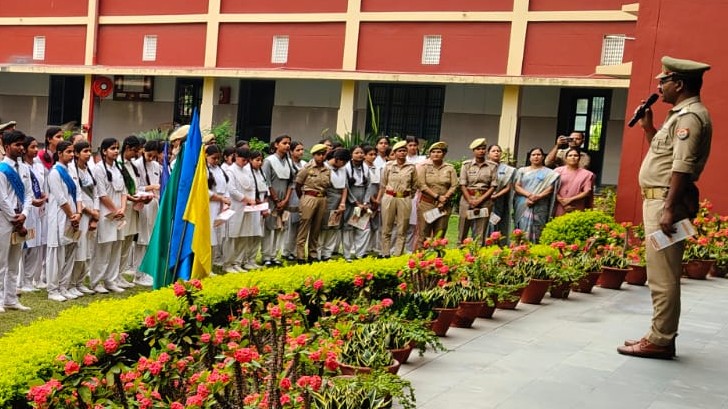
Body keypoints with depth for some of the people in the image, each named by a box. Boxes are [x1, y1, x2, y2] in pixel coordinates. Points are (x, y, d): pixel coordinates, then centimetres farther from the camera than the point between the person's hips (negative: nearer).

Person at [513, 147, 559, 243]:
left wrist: (537, 197, -16)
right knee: (522, 232, -4)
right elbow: (517, 186, 4)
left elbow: (550, 188, -1)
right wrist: (528, 195, -13)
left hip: (539, 207, -1)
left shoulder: (549, 173, 9)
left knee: (536, 233, -6)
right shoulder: (522, 170, 13)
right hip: (523, 206, 1)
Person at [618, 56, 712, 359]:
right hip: (659, 200, 11)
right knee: (662, 274, 13)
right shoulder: (681, 115, 19)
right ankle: (660, 335, 20)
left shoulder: (690, 116, -13)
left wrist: (669, 209, -26)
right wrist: (648, 127, 16)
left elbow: (682, 167, -21)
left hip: (666, 201, -11)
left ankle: (661, 340, -3)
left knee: (663, 275, -8)